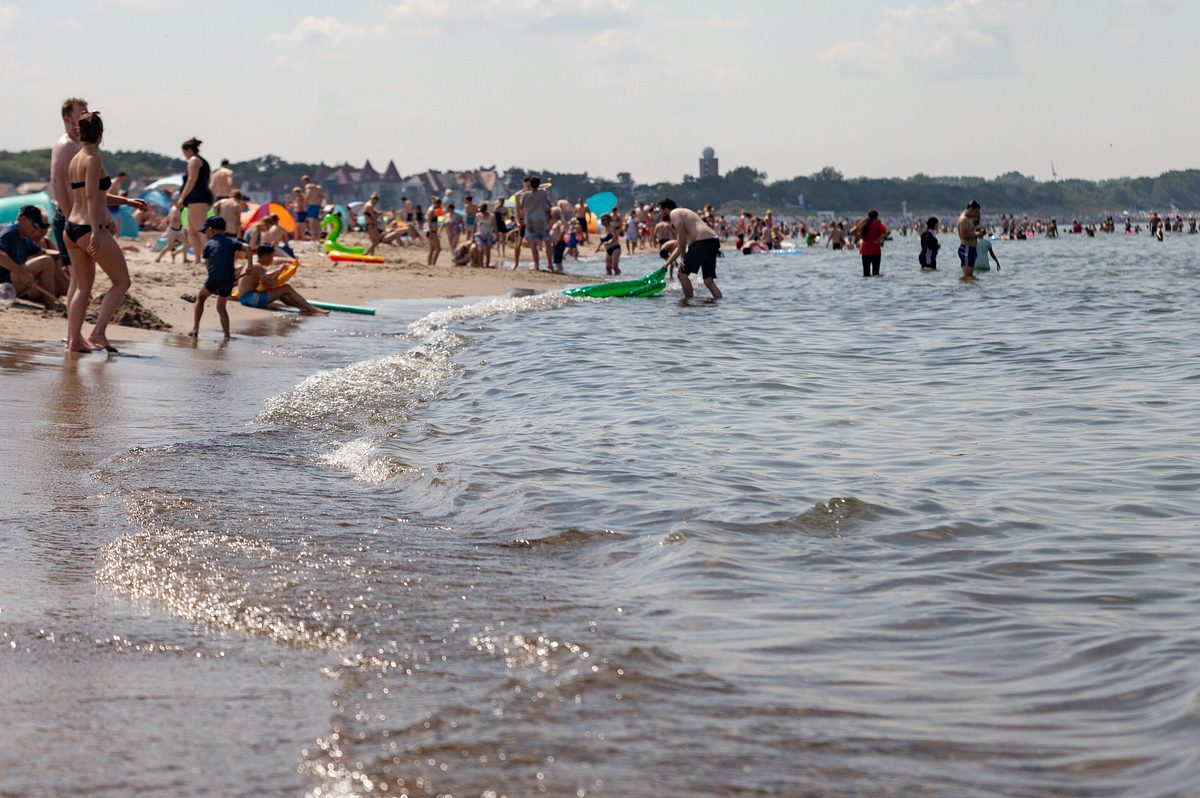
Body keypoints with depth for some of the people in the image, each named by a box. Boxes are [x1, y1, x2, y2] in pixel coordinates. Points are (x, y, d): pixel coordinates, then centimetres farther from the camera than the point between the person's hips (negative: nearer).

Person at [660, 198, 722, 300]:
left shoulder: (674, 213, 3)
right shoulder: (684, 213, 32)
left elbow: (682, 236, -11)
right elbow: (680, 245, 35)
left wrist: (683, 257, -6)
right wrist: (667, 263, 36)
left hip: (702, 242, -9)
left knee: (683, 274, 0)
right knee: (709, 281, 9)